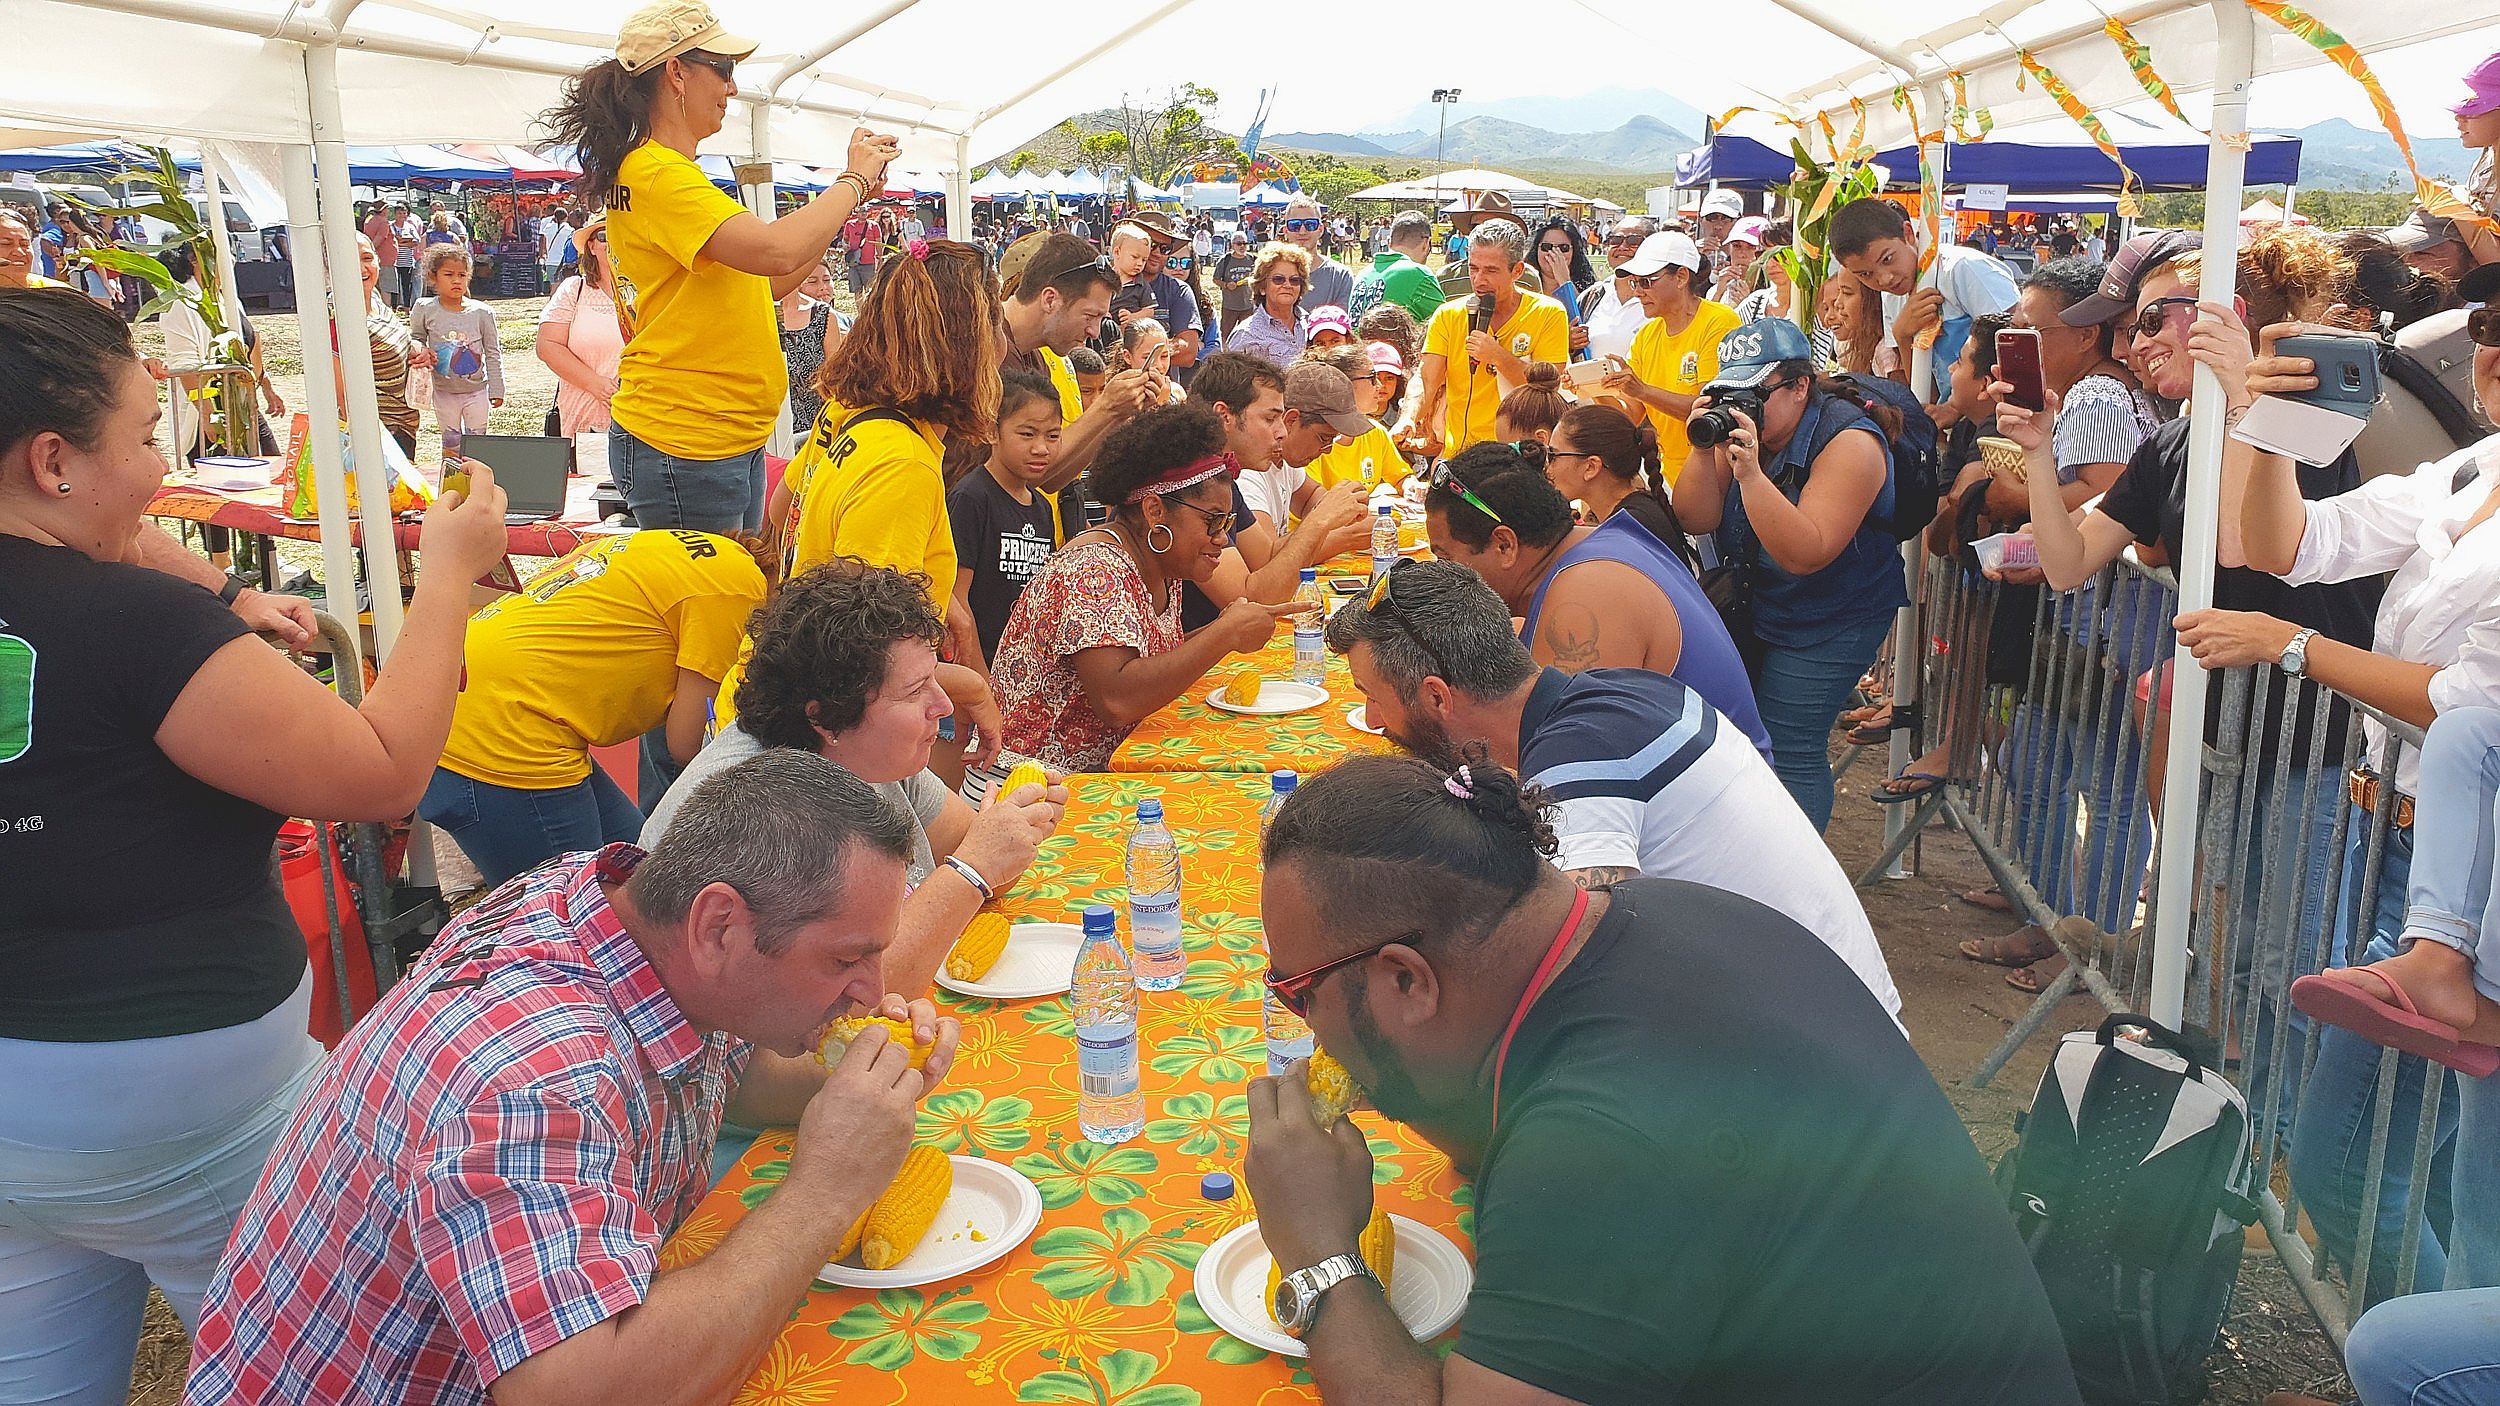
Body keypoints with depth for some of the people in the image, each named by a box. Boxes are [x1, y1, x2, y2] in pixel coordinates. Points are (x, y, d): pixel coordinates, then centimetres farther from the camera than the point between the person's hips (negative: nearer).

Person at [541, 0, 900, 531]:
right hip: (683, 444, -10)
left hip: (732, 442, 10)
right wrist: (853, 181, -12)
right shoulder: (653, 173, -15)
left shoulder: (676, 173, 17)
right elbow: (776, 251, -29)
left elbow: (766, 283, 18)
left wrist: (850, 193, 11)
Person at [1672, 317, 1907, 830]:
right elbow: (1695, 521, -5)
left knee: (1785, 748, -9)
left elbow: (1805, 555, -31)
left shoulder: (1849, 442, -21)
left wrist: (1750, 473, -38)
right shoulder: (1739, 425, -2)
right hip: (1753, 605, 7)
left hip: (1831, 623, -6)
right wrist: (1705, 451, -21)